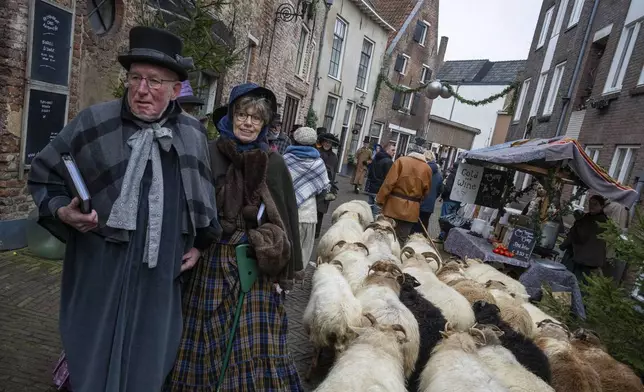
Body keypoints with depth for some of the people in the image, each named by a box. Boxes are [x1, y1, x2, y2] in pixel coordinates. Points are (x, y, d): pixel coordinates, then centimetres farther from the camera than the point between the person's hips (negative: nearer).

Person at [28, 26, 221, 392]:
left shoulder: (194, 133, 0)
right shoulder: (94, 122, -7)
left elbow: (205, 193, 13)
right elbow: (44, 175, 5)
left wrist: (200, 242, 9)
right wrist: (62, 212, -13)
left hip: (162, 274, 2)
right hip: (101, 268, -1)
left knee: (147, 362, 18)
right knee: (95, 356, 15)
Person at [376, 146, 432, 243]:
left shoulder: (401, 160, -5)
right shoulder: (427, 169, 1)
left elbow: (389, 183, -10)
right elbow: (426, 191, 7)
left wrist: (380, 200, -5)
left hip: (394, 204, -1)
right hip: (412, 210, 2)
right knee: (402, 239, 9)